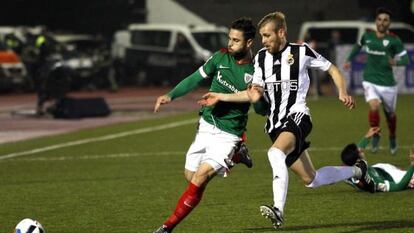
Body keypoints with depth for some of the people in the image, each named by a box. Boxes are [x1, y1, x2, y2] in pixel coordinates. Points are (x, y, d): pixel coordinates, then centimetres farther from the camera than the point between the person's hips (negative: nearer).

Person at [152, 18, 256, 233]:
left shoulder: (255, 72, -15)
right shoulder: (221, 57, -3)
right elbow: (196, 78, 8)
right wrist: (170, 96, -2)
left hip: (228, 135, -6)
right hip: (206, 126, 6)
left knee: (200, 177, -18)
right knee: (190, 175, 12)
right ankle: (232, 159, 35)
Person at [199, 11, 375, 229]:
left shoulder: (301, 52, -5)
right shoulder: (261, 57, 8)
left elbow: (332, 69, 5)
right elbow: (254, 94, 7)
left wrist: (343, 93, -11)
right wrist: (220, 97, -2)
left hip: (296, 116, -6)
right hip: (275, 123, 6)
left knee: (275, 152, -36)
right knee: (311, 179, 11)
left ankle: (278, 209, -40)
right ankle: (356, 170, 37)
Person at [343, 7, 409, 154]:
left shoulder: (394, 40, -7)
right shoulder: (367, 36, 3)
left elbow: (405, 59, -8)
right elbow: (358, 46, 25)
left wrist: (396, 62, -28)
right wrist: (349, 60, 29)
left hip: (387, 83, -1)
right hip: (370, 81, 1)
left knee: (390, 113, 12)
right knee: (374, 106, -23)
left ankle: (392, 138, 41)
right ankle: (375, 136, 0)